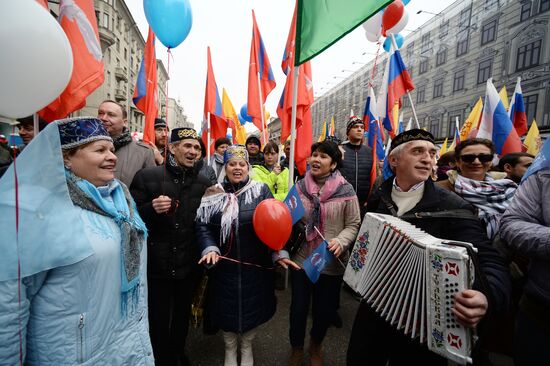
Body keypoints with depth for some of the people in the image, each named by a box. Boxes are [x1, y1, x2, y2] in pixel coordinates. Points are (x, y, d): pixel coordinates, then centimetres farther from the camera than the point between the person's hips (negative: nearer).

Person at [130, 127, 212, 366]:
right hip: (156, 263, -2)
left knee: (182, 316, 23)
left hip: (189, 265, 3)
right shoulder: (147, 176, -9)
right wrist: (152, 209, -24)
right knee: (158, 319, 14)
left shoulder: (203, 183, 0)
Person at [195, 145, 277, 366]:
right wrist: (210, 248, -16)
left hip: (256, 265, 0)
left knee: (252, 307, 16)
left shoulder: (261, 191, -4)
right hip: (224, 265, 1)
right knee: (227, 307, 16)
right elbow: (202, 225, 0)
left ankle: (246, 347, 46)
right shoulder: (213, 195, 1)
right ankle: (230, 348, 47)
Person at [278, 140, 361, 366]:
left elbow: (354, 224, -4)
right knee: (298, 307, 15)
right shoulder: (299, 187, -3)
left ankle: (315, 346, 52)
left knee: (325, 309, 19)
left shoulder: (346, 190, -9)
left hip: (332, 263, 0)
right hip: (301, 259, 1)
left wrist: (340, 241, -20)